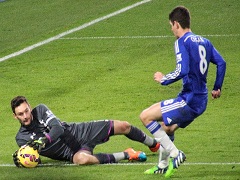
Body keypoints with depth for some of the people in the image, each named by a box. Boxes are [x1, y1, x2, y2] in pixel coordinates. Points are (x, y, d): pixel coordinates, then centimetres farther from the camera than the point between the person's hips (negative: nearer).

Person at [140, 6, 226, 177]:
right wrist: (217, 88, 21)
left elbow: (182, 71, -22)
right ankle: (163, 166, 37)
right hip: (201, 101, 9)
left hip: (189, 100, -9)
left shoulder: (182, 42, -12)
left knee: (146, 116, -7)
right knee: (167, 127, 27)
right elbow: (221, 63, 13)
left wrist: (163, 79, -7)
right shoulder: (204, 42, 14)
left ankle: (175, 153, -8)